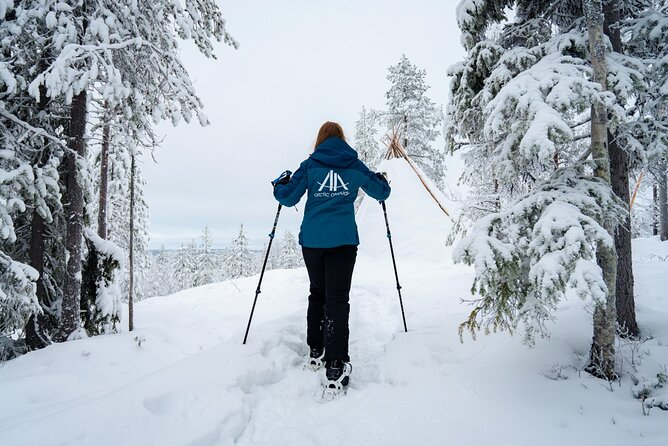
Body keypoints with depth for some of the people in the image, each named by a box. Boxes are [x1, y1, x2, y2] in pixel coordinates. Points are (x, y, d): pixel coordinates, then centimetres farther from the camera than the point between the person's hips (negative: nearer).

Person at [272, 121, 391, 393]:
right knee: (337, 299, -3)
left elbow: (288, 198, 3)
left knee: (317, 294, 18)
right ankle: (336, 365, -11)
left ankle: (316, 351, 23)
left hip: (312, 240, 1)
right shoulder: (354, 165, 8)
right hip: (343, 240, -1)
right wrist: (382, 181, 41)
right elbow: (381, 192, 18)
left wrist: (280, 183, 23)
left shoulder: (310, 164, 5)